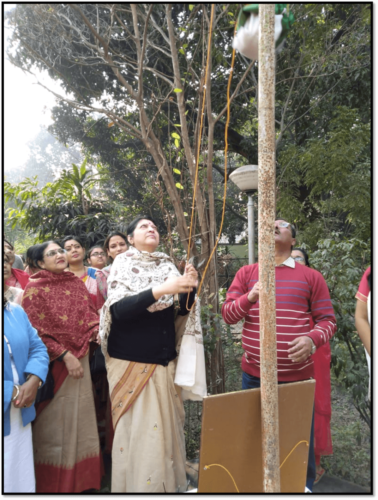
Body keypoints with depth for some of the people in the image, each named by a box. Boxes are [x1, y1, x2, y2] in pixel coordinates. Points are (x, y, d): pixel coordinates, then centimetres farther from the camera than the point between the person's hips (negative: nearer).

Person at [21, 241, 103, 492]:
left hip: (80, 360, 5)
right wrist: (65, 355, -16)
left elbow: (91, 314, 10)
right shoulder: (34, 289, -7)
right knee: (56, 422, 5)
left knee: (80, 417, 13)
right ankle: (55, 482, 23)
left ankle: (83, 477, 30)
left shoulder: (77, 283, 8)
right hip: (54, 364, -5)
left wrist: (99, 332, -11)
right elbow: (35, 333, -11)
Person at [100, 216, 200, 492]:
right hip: (131, 361, -4)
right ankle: (137, 484, 19)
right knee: (137, 428, -1)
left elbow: (183, 310, 5)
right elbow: (118, 310, -20)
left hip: (165, 360, 5)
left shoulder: (167, 265, 7)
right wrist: (159, 290, -29)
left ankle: (171, 483, 29)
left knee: (168, 424, 11)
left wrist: (190, 287, -14)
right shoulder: (123, 265, -5)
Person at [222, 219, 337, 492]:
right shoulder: (246, 273, 5)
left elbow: (328, 320, 1)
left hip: (298, 376, -1)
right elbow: (228, 314, 1)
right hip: (254, 375, 2)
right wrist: (249, 297, -18)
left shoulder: (311, 276, 2)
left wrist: (312, 339, -20)